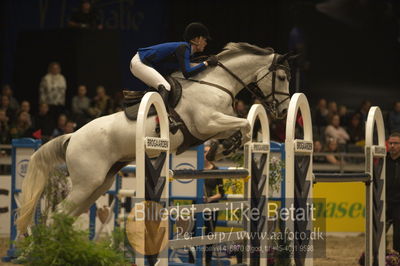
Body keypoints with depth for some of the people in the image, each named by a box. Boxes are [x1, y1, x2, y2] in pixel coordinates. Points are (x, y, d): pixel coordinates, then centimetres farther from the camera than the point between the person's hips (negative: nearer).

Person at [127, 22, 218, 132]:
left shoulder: (185, 49, 13)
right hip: (139, 63, -11)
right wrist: (206, 63, -21)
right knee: (164, 87, -25)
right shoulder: (183, 48, -17)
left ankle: (133, 95, 16)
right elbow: (187, 73, -28)